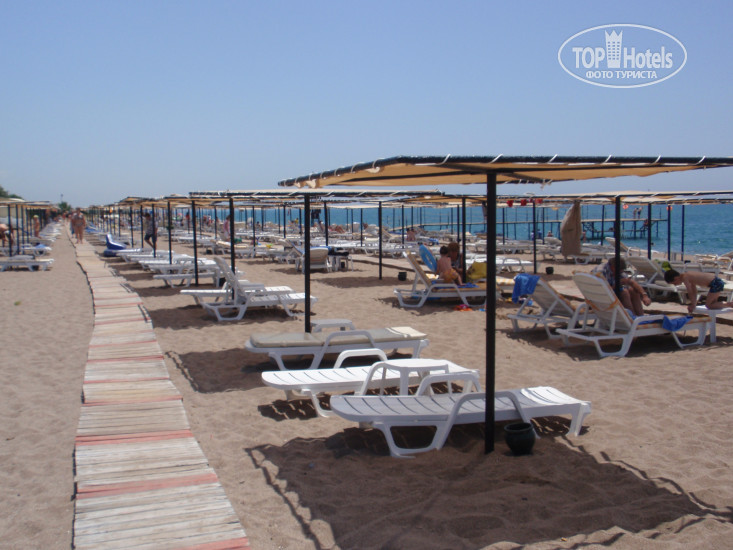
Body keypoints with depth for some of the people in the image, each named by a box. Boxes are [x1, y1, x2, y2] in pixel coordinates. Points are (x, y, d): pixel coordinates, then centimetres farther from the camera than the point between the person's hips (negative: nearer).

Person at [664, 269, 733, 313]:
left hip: (716, 283, -10)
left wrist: (692, 304, 1)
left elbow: (690, 292, -11)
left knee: (708, 305, -4)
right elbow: (694, 290, 21)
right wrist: (694, 303, 21)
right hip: (717, 280, 10)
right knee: (712, 302, 25)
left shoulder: (684, 278, -15)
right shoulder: (688, 274, 14)